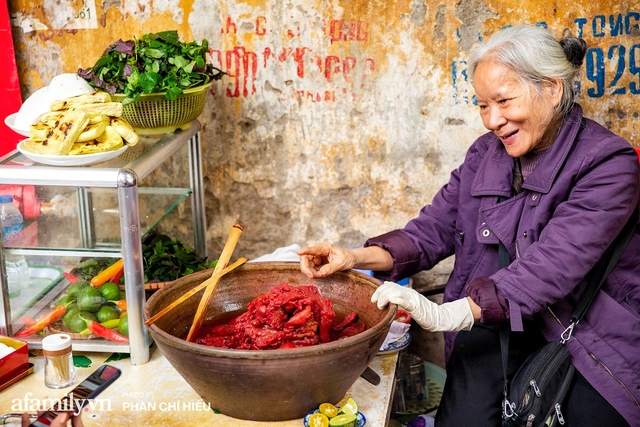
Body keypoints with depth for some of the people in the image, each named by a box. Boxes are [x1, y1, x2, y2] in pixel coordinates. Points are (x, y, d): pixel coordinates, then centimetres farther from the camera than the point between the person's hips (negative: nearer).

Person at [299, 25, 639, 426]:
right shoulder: (485, 153, 8)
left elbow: (554, 264, -24)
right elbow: (436, 228, 5)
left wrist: (450, 314, -35)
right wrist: (357, 257, -14)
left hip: (595, 334, -3)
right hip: (497, 323, 3)